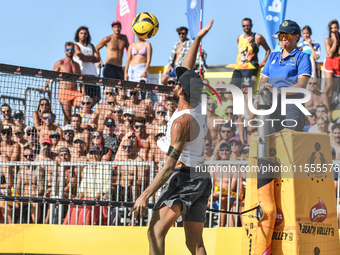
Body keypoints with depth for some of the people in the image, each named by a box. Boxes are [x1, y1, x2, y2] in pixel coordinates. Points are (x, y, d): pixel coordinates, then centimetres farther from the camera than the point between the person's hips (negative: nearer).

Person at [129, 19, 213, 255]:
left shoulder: (182, 121, -16)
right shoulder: (198, 108, 6)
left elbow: (170, 165, -20)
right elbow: (188, 72, 20)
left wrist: (146, 195, -20)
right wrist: (198, 39, 24)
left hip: (185, 178, -9)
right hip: (203, 179, 9)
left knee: (155, 232, -16)